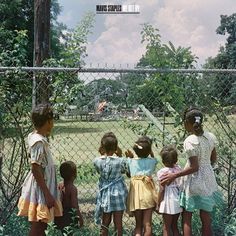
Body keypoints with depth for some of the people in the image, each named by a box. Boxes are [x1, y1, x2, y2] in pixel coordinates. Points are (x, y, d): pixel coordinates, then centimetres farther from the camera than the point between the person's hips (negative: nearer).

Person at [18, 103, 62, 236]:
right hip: (41, 190, -10)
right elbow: (35, 170, -24)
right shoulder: (39, 141, -22)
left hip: (43, 188, 10)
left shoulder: (36, 136, 6)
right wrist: (47, 194, -22)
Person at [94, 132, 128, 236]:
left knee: (105, 223, 14)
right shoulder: (120, 161, -15)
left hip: (105, 194, 2)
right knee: (118, 223, 8)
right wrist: (119, 155, 8)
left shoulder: (97, 161, -10)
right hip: (118, 194, -2)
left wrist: (102, 154, 6)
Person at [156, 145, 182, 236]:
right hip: (178, 200, 6)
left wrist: (158, 204, -6)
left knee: (166, 228, 6)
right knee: (175, 226, 19)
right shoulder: (179, 169, 0)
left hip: (168, 200, -6)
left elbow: (162, 190, -14)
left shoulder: (162, 172, -14)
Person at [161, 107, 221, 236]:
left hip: (194, 181, -6)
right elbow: (213, 159, 9)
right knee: (206, 219, 13)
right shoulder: (211, 136, -2)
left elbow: (194, 167, -21)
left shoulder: (190, 141, -20)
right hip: (208, 180, 6)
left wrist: (174, 176, -16)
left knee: (186, 217, 8)